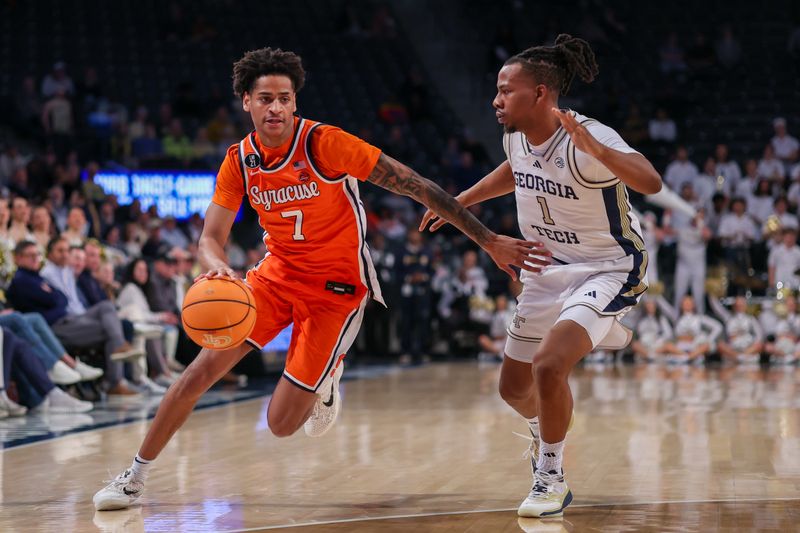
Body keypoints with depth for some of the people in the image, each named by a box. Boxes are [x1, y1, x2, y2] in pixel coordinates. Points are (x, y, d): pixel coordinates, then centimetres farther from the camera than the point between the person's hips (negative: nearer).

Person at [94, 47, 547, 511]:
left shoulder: (324, 143, -21)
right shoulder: (240, 161, -5)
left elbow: (417, 187, -18)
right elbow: (211, 238, -4)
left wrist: (488, 240, -19)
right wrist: (217, 268, -31)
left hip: (337, 286, -4)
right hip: (278, 274, 4)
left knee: (282, 423, -9)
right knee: (203, 368, -8)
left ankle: (326, 374, 26)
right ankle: (136, 476, 10)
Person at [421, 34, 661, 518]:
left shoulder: (589, 139, -27)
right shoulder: (516, 137, -4)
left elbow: (651, 183, -43)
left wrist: (595, 150, -56)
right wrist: (460, 201, 21)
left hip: (607, 269, -7)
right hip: (547, 269, 8)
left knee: (548, 365, -28)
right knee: (514, 386, 14)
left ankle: (552, 478, -7)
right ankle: (544, 430, 50)